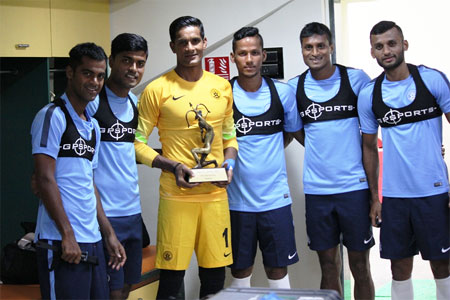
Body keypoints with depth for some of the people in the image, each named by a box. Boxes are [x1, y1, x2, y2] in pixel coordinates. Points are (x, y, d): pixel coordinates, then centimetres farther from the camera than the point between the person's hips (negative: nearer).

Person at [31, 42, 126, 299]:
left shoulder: (93, 126, 17)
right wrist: (68, 235, -16)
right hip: (62, 243, -8)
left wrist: (109, 234, 17)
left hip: (93, 241, 8)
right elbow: (45, 179, -14)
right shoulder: (53, 116, -8)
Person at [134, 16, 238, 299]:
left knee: (215, 275, 9)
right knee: (172, 277, -1)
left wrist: (230, 161, 0)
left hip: (216, 193, 4)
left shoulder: (222, 87, 10)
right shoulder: (157, 90, -3)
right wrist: (172, 166, -14)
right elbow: (137, 142, -1)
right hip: (176, 196, -4)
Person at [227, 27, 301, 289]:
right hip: (237, 198, -1)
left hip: (275, 197, 1)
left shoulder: (283, 93, 0)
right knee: (240, 270, 8)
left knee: (278, 268, 7)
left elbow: (296, 132, 13)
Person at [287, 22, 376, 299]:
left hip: (354, 186, -2)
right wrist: (321, 150, 1)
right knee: (329, 268, 9)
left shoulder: (356, 79, -1)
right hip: (316, 190, 2)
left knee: (360, 266, 5)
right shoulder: (294, 87, 5)